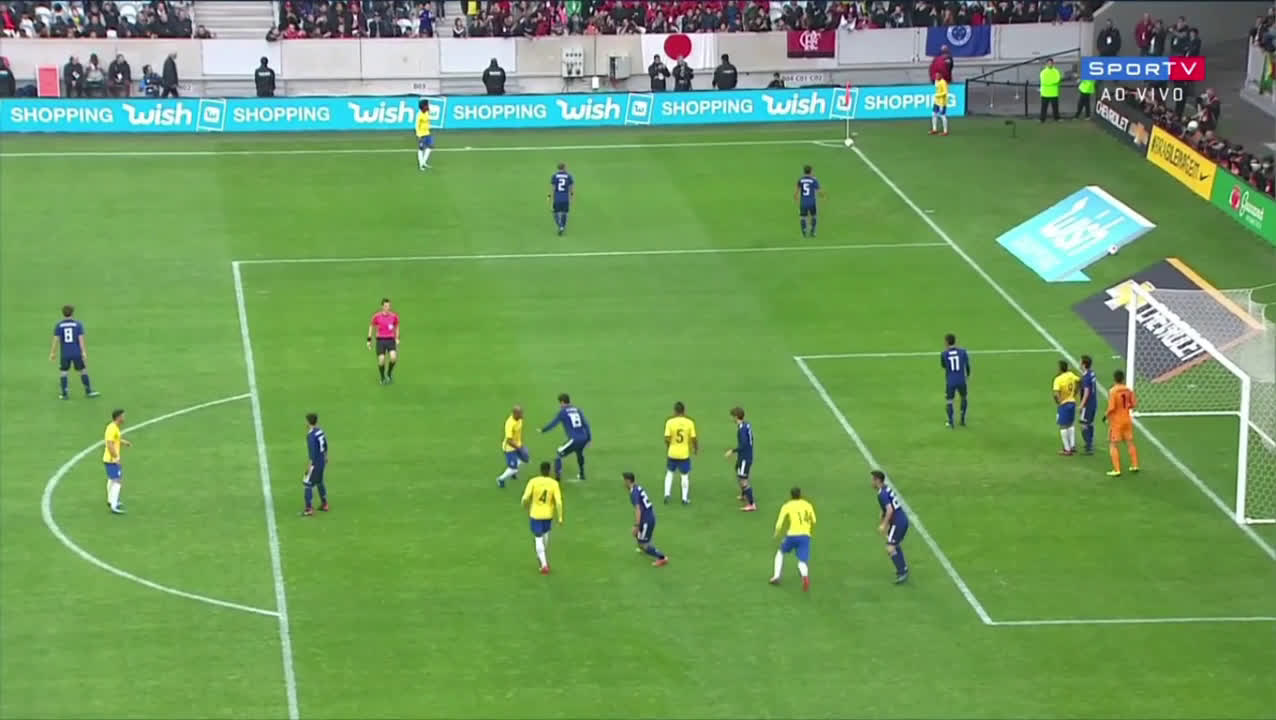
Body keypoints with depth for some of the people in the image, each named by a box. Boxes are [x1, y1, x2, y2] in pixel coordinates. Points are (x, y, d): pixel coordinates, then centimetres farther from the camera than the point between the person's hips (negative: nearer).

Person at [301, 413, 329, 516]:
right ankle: (324, 504, 32)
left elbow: (313, 451, -24)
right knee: (319, 482, 22)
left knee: (308, 484, -2)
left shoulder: (311, 435, -22)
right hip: (322, 461, 9)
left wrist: (310, 465, -19)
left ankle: (309, 509, -2)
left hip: (315, 462, -9)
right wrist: (325, 457, 29)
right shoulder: (320, 431, 3)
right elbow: (325, 446, 15)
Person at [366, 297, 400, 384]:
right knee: (381, 360, -8)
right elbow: (371, 326, 8)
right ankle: (383, 378, 20)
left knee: (393, 358, -21)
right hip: (380, 340, -1)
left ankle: (389, 373, 10)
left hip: (391, 340, 1)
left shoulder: (394, 315, -2)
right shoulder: (377, 316, -5)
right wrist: (369, 340, 6)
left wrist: (397, 338, 9)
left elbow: (396, 326, 15)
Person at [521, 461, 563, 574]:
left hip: (536, 514, -2)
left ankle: (544, 564, -8)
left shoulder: (533, 481, -13)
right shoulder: (554, 483, -11)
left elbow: (525, 498, -16)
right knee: (546, 534, 28)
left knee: (539, 539, 4)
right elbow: (558, 501, -16)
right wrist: (560, 518, -7)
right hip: (548, 514, 2)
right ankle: (543, 557, 44)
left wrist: (527, 509, 5)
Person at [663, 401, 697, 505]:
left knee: (669, 473, 22)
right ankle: (685, 498, 12)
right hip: (685, 454, 0)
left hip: (672, 453, 0)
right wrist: (696, 448, 12)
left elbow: (667, 439, -12)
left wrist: (668, 445, 10)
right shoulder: (689, 423, -9)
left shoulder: (670, 422, -10)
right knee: (685, 476, 12)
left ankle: (667, 494, 14)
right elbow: (694, 438, -7)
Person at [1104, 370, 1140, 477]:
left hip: (1116, 421, -5)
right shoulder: (1128, 390, -2)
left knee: (1113, 445, 2)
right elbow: (1134, 404, 2)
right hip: (1127, 420, 5)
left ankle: (1117, 470, -3)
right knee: (1130, 443, 19)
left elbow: (1111, 408, -22)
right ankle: (1135, 465, 27)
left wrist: (1106, 416, -5)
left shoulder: (1113, 391, -18)